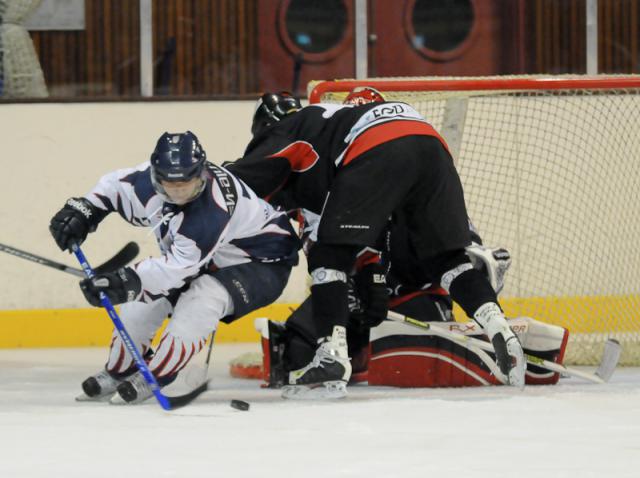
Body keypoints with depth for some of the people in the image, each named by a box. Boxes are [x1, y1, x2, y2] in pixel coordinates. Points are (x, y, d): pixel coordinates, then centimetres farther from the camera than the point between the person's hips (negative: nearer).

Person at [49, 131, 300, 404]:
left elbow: (181, 266, -40)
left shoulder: (214, 209, -40)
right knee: (141, 299, -3)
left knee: (202, 299, -33)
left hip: (261, 262, -8)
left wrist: (129, 282, -48)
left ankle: (155, 377, -21)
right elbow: (114, 187, 2)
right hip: (211, 261, 8)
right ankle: (118, 372, 16)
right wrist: (82, 211, -12)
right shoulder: (150, 181, -18)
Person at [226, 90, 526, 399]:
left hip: (377, 150, -7)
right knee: (446, 257, 19)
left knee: (330, 255, 3)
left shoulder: (283, 133, 24)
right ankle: (501, 334, 3)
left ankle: (331, 360, -11)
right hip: (430, 142, 7)